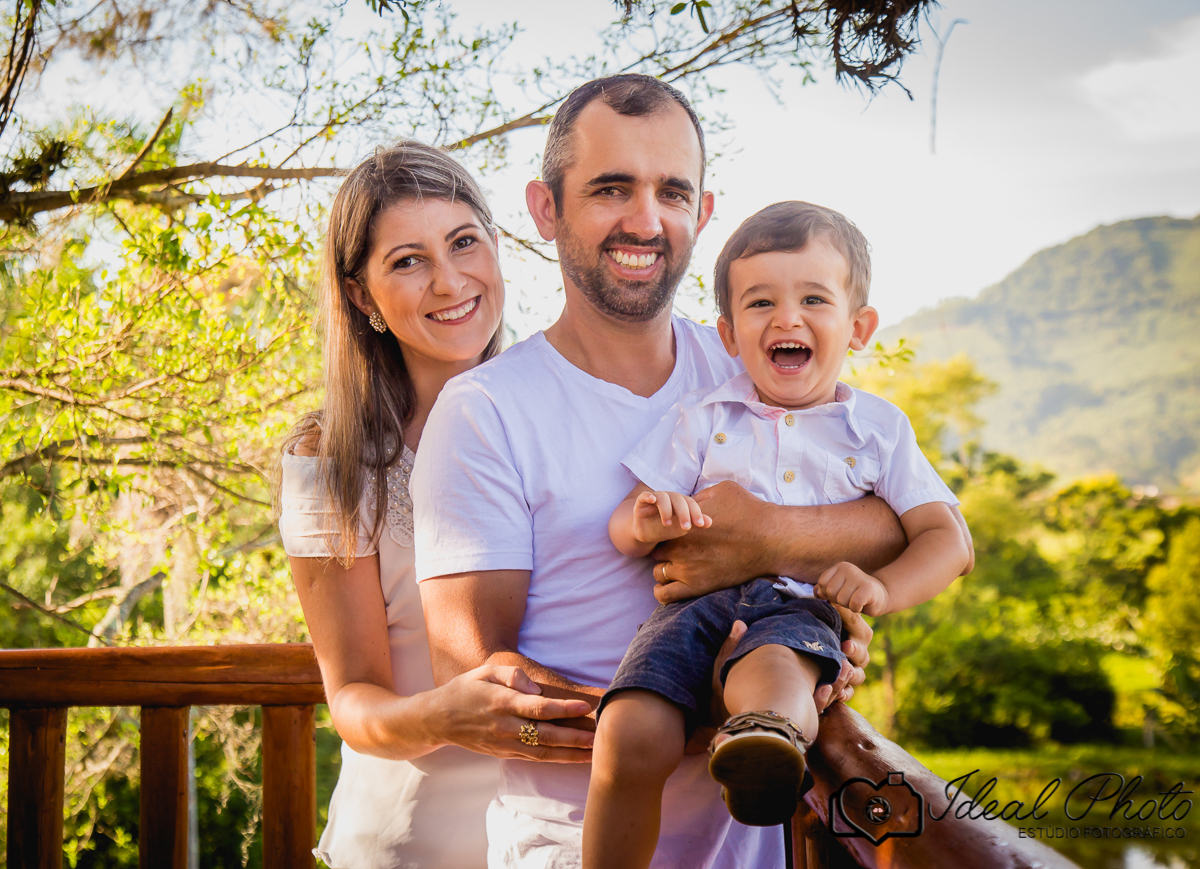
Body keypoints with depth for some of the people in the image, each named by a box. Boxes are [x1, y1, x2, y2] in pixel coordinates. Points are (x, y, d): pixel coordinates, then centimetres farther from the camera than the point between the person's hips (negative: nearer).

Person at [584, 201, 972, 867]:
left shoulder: (878, 430, 14)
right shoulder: (700, 420, 15)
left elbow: (945, 538, 12)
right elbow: (624, 526, 10)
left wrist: (883, 588, -9)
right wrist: (646, 523, -17)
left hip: (798, 606, -1)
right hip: (697, 596, 2)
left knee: (774, 671, -40)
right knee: (631, 736, -27)